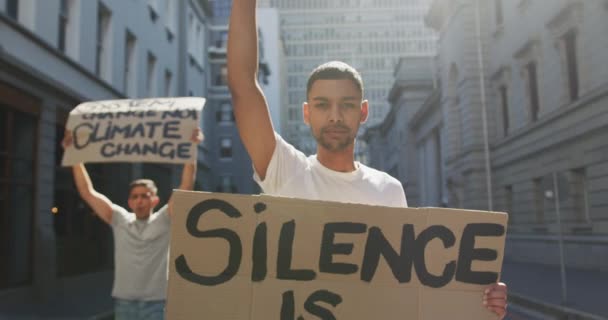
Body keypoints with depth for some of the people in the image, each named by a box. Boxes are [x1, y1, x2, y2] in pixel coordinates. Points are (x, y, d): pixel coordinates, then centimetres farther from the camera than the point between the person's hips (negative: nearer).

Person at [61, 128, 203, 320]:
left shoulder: (164, 220, 0)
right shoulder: (120, 220, 8)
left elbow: (186, 187, -10)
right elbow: (87, 192, 8)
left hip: (156, 304, -3)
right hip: (124, 303, 3)